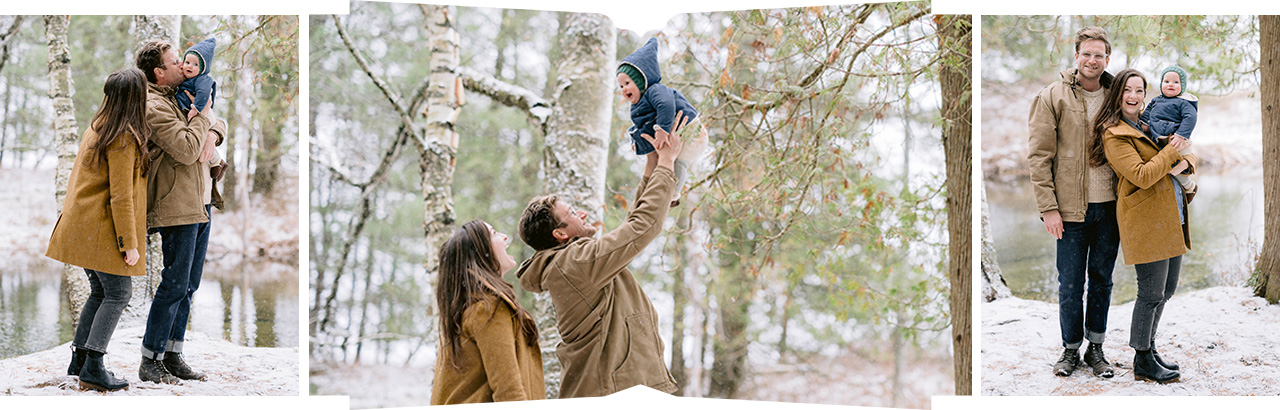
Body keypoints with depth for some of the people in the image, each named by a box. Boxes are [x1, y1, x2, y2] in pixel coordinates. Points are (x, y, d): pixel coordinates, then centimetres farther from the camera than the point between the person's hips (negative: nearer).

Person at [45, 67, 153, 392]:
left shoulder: (98, 129, 12)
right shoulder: (124, 137, -17)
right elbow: (120, 195, -19)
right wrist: (129, 243, -17)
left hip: (83, 227, 9)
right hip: (103, 228, -9)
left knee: (100, 292, 16)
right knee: (118, 293, -3)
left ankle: (79, 359, 18)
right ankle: (93, 368, -7)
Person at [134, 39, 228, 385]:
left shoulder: (181, 97, 16)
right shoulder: (154, 107, -13)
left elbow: (219, 123, 24)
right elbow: (186, 149, -23)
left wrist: (212, 135, 1)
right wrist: (202, 115, -10)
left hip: (201, 202, 9)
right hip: (177, 207, -9)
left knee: (188, 285, 11)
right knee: (175, 285, -7)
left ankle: (173, 356, 18)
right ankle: (150, 362, 1)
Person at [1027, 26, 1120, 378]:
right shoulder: (1052, 98, -3)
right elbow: (1039, 157, -5)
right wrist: (1048, 207, -10)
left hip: (1109, 208, 3)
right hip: (1071, 209, -3)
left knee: (1102, 279, 11)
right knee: (1070, 283, 3)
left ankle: (1096, 348, 22)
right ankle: (1071, 349, 18)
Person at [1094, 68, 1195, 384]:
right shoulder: (1114, 134, -10)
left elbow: (1186, 157, 16)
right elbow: (1142, 176, -21)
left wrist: (1183, 164, -7)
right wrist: (1172, 151, -11)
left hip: (1171, 220, 9)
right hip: (1145, 220, -9)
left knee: (1166, 290, 15)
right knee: (1152, 293, -5)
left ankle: (1149, 349, 28)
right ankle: (1143, 363, 7)